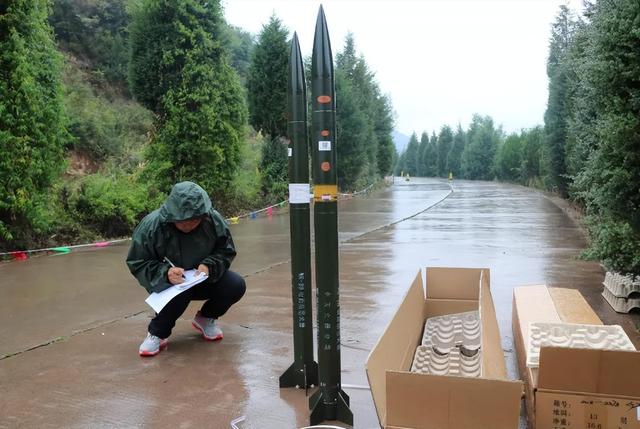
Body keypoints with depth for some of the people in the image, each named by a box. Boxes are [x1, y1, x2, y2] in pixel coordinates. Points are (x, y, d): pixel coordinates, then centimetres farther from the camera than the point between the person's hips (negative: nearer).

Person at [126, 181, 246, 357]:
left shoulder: (213, 220, -20)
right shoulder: (151, 225, -25)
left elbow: (227, 252, -7)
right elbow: (136, 263, -17)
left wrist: (209, 266, -28)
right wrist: (165, 273, -36)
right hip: (166, 282, -3)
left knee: (236, 286, -20)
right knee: (178, 293, -37)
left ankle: (206, 318, 12)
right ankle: (157, 333, -6)